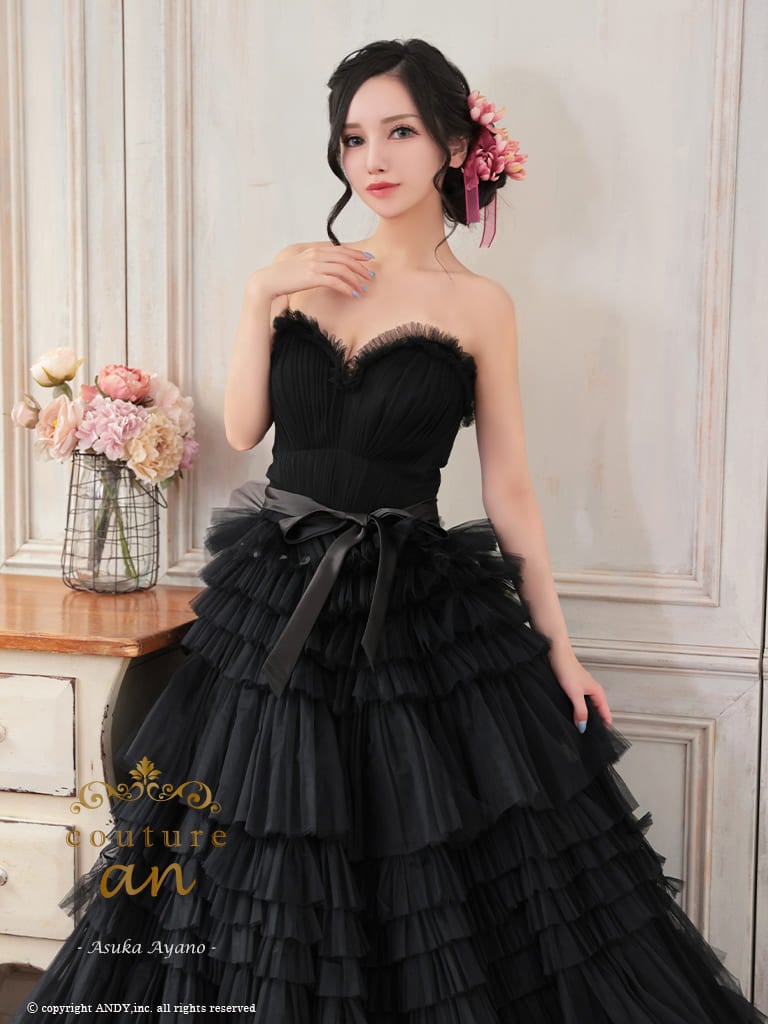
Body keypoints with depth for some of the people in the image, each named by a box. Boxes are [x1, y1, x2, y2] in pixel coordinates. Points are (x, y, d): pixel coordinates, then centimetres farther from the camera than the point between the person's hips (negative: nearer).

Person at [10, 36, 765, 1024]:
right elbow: (243, 427, 3)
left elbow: (508, 487, 0)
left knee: (433, 873, 4)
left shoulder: (478, 304, -2)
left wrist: (556, 642, 0)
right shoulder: (302, 269, 7)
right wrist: (259, 296, -8)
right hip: (279, 600, 3)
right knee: (267, 866, 10)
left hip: (419, 607, -2)